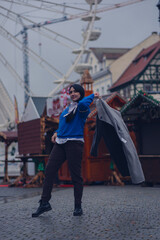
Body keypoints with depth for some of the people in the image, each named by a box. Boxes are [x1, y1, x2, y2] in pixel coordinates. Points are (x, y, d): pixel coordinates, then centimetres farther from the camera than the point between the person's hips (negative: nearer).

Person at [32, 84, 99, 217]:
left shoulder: (83, 108, -4)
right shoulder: (68, 108, 20)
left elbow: (83, 104, -30)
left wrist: (93, 96, -13)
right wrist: (57, 132, 17)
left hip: (74, 143, -7)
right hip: (60, 143, 7)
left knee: (76, 175, -3)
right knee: (49, 170, 0)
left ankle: (78, 206, 7)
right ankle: (44, 203, 5)